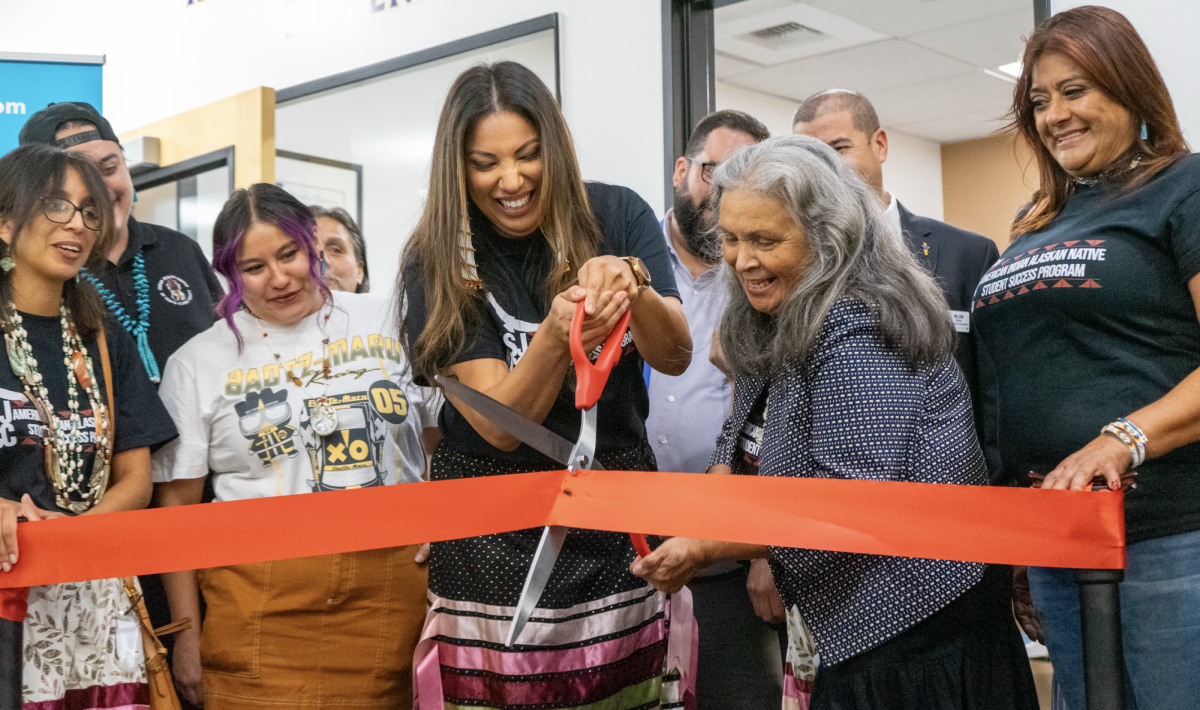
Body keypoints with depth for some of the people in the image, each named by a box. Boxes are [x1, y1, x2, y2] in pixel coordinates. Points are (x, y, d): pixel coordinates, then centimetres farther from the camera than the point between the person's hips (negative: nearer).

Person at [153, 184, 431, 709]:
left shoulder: (389, 324, 7)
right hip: (263, 602, -1)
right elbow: (177, 506, 6)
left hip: (393, 593, 1)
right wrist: (186, 632, 2)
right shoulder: (197, 363, 5)